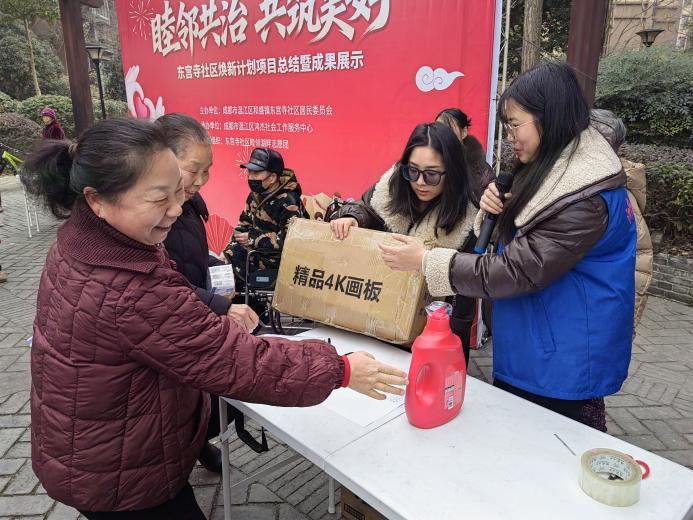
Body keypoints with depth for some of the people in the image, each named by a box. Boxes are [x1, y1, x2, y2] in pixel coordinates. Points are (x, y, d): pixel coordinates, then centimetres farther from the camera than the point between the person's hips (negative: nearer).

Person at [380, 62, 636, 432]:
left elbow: (518, 272, -26)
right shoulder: (553, 170, 5)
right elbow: (520, 242, 13)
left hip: (564, 359, -8)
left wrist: (426, 261, -22)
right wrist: (497, 212, -9)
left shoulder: (587, 198, -25)